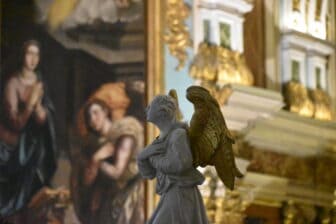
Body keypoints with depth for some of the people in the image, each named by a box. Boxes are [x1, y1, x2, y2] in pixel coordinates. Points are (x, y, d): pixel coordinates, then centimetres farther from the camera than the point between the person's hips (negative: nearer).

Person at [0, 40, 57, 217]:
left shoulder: (39, 81, -2)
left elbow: (42, 120, -6)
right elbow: (16, 124, -23)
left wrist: (38, 104, -26)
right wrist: (30, 103, -36)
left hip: (31, 142, 5)